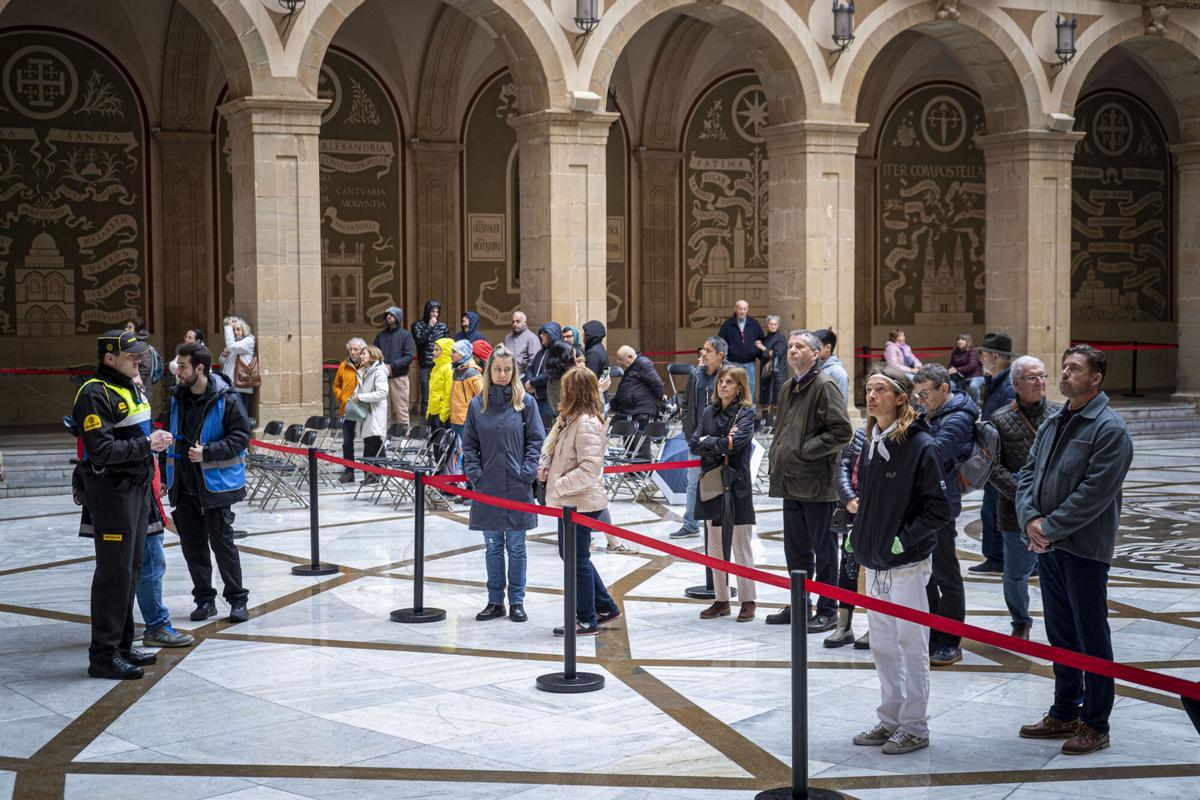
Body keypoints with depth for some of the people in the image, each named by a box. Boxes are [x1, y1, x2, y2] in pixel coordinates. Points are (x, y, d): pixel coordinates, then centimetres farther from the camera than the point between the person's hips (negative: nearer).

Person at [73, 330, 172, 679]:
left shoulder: (130, 388, 15)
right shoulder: (95, 394, -15)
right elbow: (101, 450, -23)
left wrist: (155, 439, 11)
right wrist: (146, 445, -18)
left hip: (137, 489, 9)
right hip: (111, 491, -9)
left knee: (131, 570, 14)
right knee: (114, 573, -6)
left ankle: (122, 646, 24)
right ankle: (103, 655, 1)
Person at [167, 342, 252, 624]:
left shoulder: (226, 399, -11)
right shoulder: (178, 398, 7)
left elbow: (241, 436, -11)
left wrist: (207, 452, -20)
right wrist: (169, 477, 15)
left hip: (215, 484, -6)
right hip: (184, 485, 6)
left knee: (222, 543, -1)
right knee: (192, 545, 9)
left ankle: (237, 600, 11)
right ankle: (204, 599, 21)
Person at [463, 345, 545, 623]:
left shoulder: (526, 402, -1)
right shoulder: (478, 404, 5)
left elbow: (536, 440, -1)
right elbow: (469, 444, 9)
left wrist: (528, 471, -11)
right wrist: (474, 472, -4)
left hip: (517, 488, -2)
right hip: (487, 487, 2)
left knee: (516, 547, 6)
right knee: (492, 547, 10)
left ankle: (516, 602, 15)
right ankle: (495, 601, 19)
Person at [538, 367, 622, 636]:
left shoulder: (586, 423, -21)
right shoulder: (568, 417, 9)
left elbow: (590, 467, -27)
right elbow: (551, 442, 23)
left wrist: (559, 485, -21)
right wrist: (544, 464, 3)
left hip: (581, 502, -10)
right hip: (570, 500, 10)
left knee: (577, 559, 1)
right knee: (571, 554, 20)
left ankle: (587, 621, 14)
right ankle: (605, 607, 31)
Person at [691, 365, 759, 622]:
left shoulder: (746, 413, -4)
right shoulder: (709, 412, 11)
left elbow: (735, 443, -19)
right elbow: (693, 443, 0)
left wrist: (707, 442, -8)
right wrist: (720, 443, -13)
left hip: (737, 485, -5)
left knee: (741, 546, 0)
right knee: (715, 546, 9)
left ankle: (747, 601, 8)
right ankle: (721, 600, 18)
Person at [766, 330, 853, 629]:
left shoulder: (824, 386, -11)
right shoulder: (788, 388, 16)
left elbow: (842, 431, -18)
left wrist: (804, 451, -17)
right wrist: (776, 455, 11)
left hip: (817, 484, -8)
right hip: (791, 481, 8)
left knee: (823, 550, 2)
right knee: (795, 550, 16)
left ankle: (827, 611, 11)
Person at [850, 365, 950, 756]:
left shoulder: (921, 445, -15)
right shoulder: (872, 442, 8)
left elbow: (939, 509, -14)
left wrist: (905, 538, -16)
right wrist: (858, 532, 10)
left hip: (907, 565, -8)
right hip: (874, 563, 8)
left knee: (911, 645, 2)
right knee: (882, 646, 14)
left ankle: (915, 728, 13)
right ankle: (890, 720, 26)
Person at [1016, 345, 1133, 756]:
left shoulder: (1109, 429, -13)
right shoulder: (1051, 425, 12)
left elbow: (1095, 492, -19)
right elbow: (1027, 475, 11)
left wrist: (1050, 527, -17)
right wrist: (1030, 519, -7)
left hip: (1085, 549, -8)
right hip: (1047, 547, 8)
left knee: (1092, 639, 1)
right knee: (1060, 635, 17)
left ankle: (1095, 725, 11)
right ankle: (1065, 714, 29)